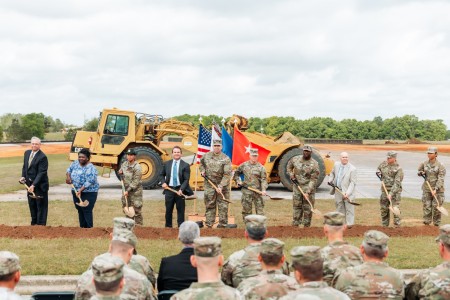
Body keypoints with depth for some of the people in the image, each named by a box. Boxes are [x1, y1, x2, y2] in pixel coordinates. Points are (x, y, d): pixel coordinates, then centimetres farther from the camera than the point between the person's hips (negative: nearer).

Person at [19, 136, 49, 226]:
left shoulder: (42, 157, -18)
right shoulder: (27, 153, 6)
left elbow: (41, 173, -21)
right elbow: (25, 166, 16)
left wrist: (34, 185, -26)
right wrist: (23, 176, -1)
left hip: (40, 186, -8)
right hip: (30, 184, 8)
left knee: (41, 206, 2)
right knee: (32, 205, 19)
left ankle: (41, 224, 11)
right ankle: (34, 223, 33)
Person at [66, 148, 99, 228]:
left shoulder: (90, 168, -17)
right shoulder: (75, 163, 6)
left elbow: (89, 182, -24)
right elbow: (69, 170, 23)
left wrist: (80, 190, -30)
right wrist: (68, 176, 2)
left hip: (88, 193, -8)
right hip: (76, 192, 8)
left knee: (87, 211, -10)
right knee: (80, 210, 13)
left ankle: (89, 228, -4)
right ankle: (82, 227, 23)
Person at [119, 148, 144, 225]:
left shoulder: (137, 167, -18)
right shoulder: (125, 164, 4)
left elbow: (135, 182, -21)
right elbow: (121, 169, 26)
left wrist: (128, 191, -23)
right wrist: (120, 172, 2)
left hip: (135, 191, -7)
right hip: (126, 190, 7)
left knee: (137, 210, -5)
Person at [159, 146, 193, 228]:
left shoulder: (185, 165, -4)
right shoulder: (167, 164, 7)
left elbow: (186, 180, -9)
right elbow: (161, 175, 18)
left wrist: (181, 189, -21)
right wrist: (163, 183, -1)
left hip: (180, 190, -3)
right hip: (169, 189, 3)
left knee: (180, 210, 3)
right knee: (168, 210, 9)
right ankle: (168, 227, 21)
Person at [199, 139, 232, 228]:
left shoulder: (226, 159, -8)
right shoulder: (206, 156, 5)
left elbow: (227, 174, -14)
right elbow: (201, 163, 29)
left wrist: (221, 186, -21)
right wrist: (202, 170, 9)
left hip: (222, 185, -3)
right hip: (209, 184, 3)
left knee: (223, 206, 1)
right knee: (209, 205, 7)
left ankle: (222, 225, 7)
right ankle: (209, 224, 13)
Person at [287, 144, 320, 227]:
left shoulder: (314, 164, -11)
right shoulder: (295, 159, 1)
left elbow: (313, 180, -13)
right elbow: (289, 166, 23)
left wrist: (308, 192, -20)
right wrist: (291, 175, 4)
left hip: (308, 188, -3)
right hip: (297, 186, 3)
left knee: (308, 207, 1)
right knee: (296, 206, 8)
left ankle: (307, 225, 9)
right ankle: (295, 224, 16)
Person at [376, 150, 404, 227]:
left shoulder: (398, 169, -15)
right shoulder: (384, 163, 3)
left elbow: (397, 183, -21)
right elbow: (378, 169, 25)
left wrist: (391, 194, -27)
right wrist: (378, 173, 1)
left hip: (395, 190, -6)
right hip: (385, 189, 6)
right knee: (383, 208, 11)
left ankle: (397, 226, -2)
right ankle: (384, 225, 24)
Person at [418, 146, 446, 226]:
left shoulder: (440, 165, -10)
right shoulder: (424, 163, 4)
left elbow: (440, 179, -15)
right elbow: (419, 171, 21)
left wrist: (435, 189, -26)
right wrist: (421, 173, -4)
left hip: (437, 189, -3)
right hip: (426, 189, 3)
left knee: (436, 207, 1)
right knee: (426, 207, 2)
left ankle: (437, 224, 11)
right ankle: (426, 223, 9)